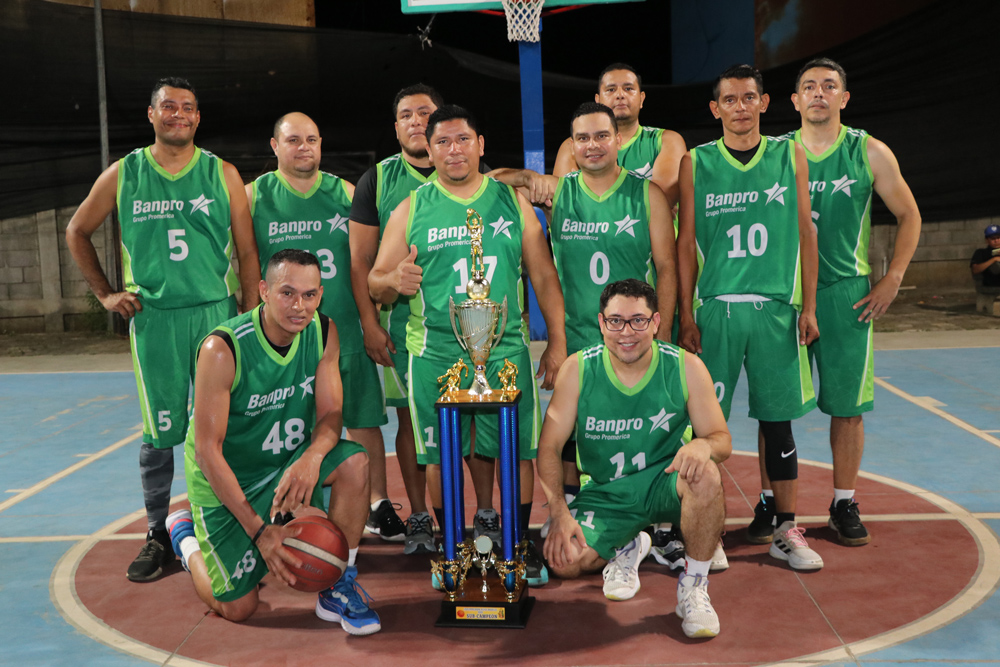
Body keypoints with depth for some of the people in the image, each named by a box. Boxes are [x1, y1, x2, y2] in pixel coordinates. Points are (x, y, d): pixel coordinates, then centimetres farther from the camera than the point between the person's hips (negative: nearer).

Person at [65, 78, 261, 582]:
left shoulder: (222, 174, 6)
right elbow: (77, 232, 19)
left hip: (216, 313, 0)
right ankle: (157, 535, 17)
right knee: (160, 432, 4)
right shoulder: (123, 175, 7)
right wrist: (105, 294, 10)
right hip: (152, 317, 0)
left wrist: (251, 320, -1)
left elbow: (247, 251, 5)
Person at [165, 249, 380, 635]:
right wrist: (258, 530, -28)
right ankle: (185, 533, 28)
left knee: (354, 461, -26)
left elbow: (331, 414, -10)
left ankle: (340, 586, -8)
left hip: (287, 465, 4)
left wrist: (312, 457, -35)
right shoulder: (222, 349, -28)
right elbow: (207, 450, -25)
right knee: (238, 608, -2)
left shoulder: (323, 332, -12)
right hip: (226, 479, -4)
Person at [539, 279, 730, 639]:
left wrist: (703, 445, -34)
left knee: (705, 474, -34)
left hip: (665, 481, -1)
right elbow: (549, 447, -7)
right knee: (565, 561, -21)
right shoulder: (578, 369, -10)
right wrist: (559, 514, -20)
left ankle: (694, 585, -10)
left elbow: (723, 440, -7)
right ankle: (626, 548, 17)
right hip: (605, 493, 1)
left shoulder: (686, 367, -11)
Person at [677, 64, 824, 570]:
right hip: (714, 306, -1)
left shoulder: (790, 157, 8)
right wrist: (686, 316, -1)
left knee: (777, 419, 7)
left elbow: (805, 233, 8)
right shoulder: (695, 163, 4)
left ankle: (786, 529, 17)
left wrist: (808, 307, 3)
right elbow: (686, 243, 4)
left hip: (776, 307, 1)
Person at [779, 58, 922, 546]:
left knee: (847, 405, 4)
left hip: (846, 294, 0)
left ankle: (844, 505, 17)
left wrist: (892, 280, 1)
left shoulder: (870, 153, 4)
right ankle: (769, 504, 14)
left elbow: (909, 216, 10)